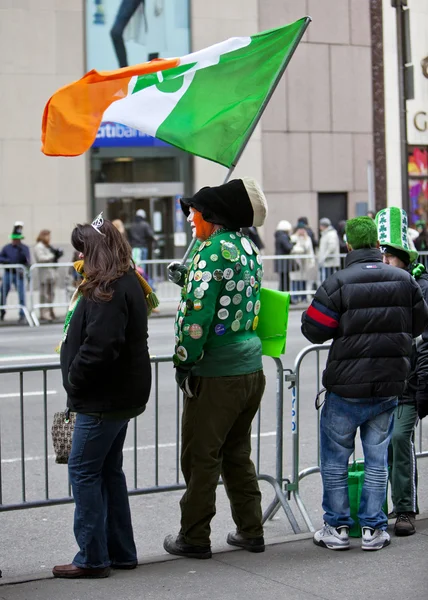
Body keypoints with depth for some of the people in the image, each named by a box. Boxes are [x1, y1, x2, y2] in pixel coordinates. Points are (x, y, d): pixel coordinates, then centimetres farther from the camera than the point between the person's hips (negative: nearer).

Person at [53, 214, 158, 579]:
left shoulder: (110, 290, -19)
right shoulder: (126, 284, 14)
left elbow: (100, 344, -27)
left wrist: (75, 379, -14)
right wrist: (78, 383, 12)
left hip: (105, 398, -10)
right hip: (120, 394, 10)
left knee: (83, 470, -4)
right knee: (108, 470, 16)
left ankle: (93, 558, 0)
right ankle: (120, 551, 22)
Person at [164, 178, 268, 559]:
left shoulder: (215, 249, -15)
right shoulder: (249, 248, 11)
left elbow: (198, 312, -20)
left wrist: (184, 360, -12)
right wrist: (188, 276, 16)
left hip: (216, 374, -8)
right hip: (251, 367, 8)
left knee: (200, 457, 2)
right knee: (237, 454, 18)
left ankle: (194, 538, 10)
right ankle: (251, 531, 23)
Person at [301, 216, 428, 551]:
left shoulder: (338, 284, -13)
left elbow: (313, 331, -10)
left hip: (346, 388, -3)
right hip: (389, 386, 3)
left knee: (335, 459, 10)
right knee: (377, 458, 13)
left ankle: (337, 528, 14)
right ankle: (373, 529, 15)